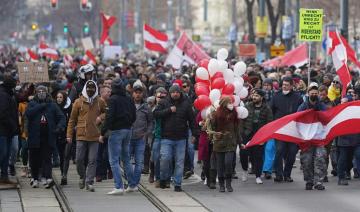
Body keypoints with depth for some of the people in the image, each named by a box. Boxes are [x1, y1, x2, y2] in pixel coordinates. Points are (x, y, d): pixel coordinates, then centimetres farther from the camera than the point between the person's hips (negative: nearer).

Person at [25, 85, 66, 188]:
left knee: (47, 158, -7)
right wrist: (42, 106, -12)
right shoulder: (32, 104, 8)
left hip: (48, 137, -1)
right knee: (34, 159, 7)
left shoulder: (52, 105, 9)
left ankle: (48, 178, -17)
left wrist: (60, 126, -12)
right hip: (35, 136, 1)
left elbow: (62, 117, 7)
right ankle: (35, 179, 19)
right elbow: (28, 113, -13)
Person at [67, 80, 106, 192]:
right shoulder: (78, 102, 2)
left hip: (95, 136, 0)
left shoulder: (100, 102, 4)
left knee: (92, 160, -2)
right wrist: (69, 134, 2)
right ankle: (82, 177, 25)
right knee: (79, 159, 1)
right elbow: (72, 119, 6)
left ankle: (89, 182, 2)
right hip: (81, 135, 0)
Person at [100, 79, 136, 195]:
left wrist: (103, 133, -14)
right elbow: (134, 116, 11)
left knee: (114, 160, -4)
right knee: (126, 158, 17)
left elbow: (109, 117, -18)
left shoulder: (113, 99, -12)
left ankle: (119, 186, -12)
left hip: (116, 130, -6)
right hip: (128, 131, 7)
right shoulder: (129, 99, 7)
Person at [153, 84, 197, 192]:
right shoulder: (164, 102, 4)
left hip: (181, 138, 1)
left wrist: (194, 134, 2)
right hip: (167, 137, -1)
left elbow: (192, 119, 8)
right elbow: (156, 114, -6)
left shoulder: (186, 104, 6)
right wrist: (169, 110, -13)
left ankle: (177, 184, 9)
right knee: (165, 158, -12)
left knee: (180, 161, 2)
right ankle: (163, 178, 12)